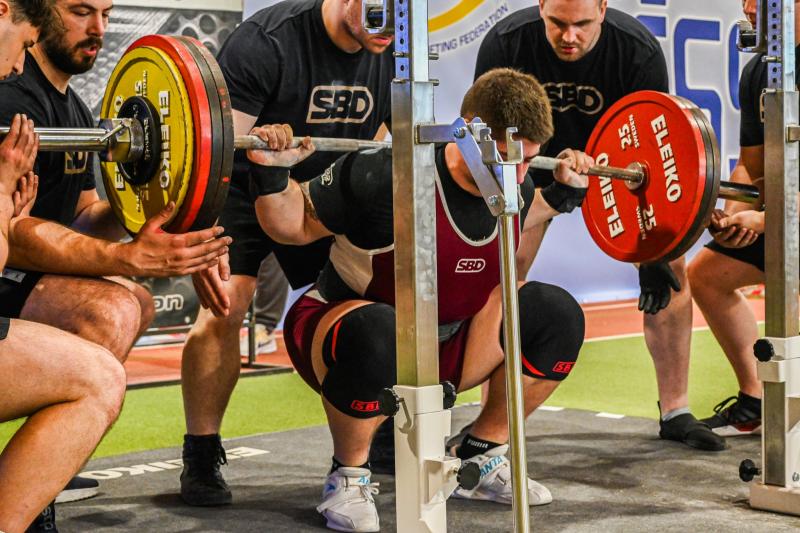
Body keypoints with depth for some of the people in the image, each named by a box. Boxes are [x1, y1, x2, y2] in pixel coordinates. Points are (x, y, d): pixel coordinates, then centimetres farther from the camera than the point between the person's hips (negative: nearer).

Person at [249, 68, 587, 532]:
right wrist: (272, 173, -31)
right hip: (350, 332, -6)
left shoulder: (513, 185, -8)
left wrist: (565, 193, 10)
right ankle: (348, 477, -13)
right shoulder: (386, 176, -28)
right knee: (378, 336, -42)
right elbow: (295, 225, -15)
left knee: (557, 316, -8)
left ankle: (481, 459, 8)